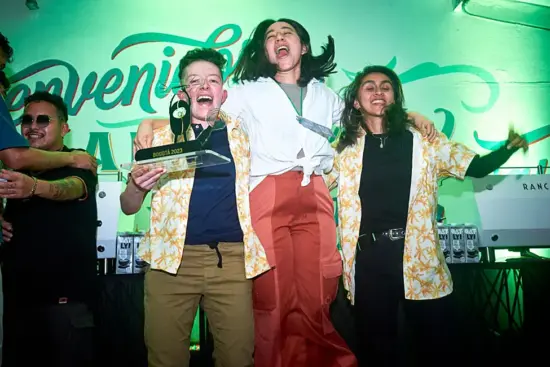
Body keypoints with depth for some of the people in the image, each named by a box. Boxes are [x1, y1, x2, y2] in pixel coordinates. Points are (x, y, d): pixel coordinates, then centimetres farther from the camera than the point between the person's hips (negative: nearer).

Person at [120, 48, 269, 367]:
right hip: (172, 257, 0)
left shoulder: (241, 133, 13)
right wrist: (137, 185, -9)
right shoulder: (160, 134, 11)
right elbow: (128, 207, 12)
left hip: (232, 258, 1)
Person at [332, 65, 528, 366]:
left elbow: (475, 167, 5)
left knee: (434, 342, 10)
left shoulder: (422, 140, 5)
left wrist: (508, 149, -13)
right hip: (369, 258, 0)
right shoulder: (345, 147, 5)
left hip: (418, 255, 0)